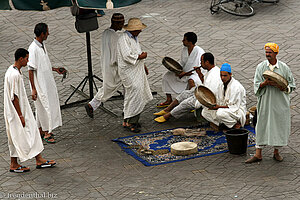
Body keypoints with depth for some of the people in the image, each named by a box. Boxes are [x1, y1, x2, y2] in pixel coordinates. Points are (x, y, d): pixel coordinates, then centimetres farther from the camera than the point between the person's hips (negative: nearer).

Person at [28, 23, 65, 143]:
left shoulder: (42, 45, 5)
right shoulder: (33, 49, -23)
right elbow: (31, 70, -21)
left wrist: (55, 69, 14)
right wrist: (33, 89, -21)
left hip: (47, 82, 9)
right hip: (40, 84, -9)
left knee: (42, 107, 17)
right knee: (45, 107, -1)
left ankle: (41, 130, 29)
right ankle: (46, 133, 10)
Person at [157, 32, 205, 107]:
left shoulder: (199, 52, -20)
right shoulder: (184, 49, 4)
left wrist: (185, 73, -27)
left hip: (197, 74, -8)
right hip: (185, 73, 8)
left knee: (191, 80, -42)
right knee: (167, 75, -1)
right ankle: (169, 100, 4)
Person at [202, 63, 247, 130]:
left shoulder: (236, 86, -19)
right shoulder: (221, 85, 6)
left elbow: (235, 107, -22)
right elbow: (218, 101, 12)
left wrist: (219, 107, -26)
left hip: (237, 111, -8)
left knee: (220, 113, -36)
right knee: (205, 111, -7)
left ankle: (236, 123, -11)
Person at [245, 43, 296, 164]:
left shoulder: (284, 68, 0)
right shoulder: (261, 67, 1)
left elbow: (292, 85, 4)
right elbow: (257, 85, -3)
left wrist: (284, 88, -16)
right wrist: (266, 83, -22)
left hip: (280, 103, 0)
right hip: (265, 102, 0)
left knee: (279, 126, 5)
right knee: (262, 126, 1)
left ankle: (276, 152, 21)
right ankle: (258, 154, 6)